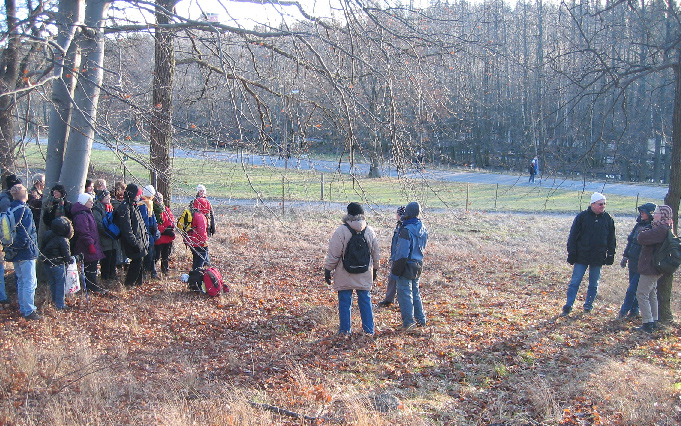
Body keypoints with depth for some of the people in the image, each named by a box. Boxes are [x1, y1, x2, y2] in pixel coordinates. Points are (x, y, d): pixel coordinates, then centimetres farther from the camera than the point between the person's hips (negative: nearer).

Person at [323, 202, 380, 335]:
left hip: (345, 276, -3)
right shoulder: (370, 231, 3)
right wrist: (375, 269, 25)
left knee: (345, 301, 5)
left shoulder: (341, 231, -12)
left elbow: (333, 254, -10)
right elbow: (376, 254, 12)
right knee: (365, 301, 11)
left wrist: (328, 270, 0)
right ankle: (369, 329, 14)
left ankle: (345, 330, 11)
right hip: (364, 275, 4)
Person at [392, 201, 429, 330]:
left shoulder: (406, 230, -20)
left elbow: (402, 253, -20)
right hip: (418, 264, 8)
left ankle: (408, 321, 0)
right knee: (415, 293, 19)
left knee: (404, 293, -1)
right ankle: (421, 320, 24)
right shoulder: (423, 229, 6)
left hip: (407, 266, -8)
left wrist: (396, 270, -15)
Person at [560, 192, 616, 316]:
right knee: (575, 282, -2)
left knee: (594, 285, 10)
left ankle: (588, 305, 23)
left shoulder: (608, 219, 5)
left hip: (598, 258, 2)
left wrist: (610, 254, 7)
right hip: (582, 257, -2)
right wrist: (572, 253, -5)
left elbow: (611, 239, 13)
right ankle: (568, 307, 1)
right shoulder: (582, 217, -3)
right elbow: (573, 236, -1)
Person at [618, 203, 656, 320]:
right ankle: (634, 311, 25)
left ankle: (623, 312, 6)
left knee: (632, 289, -5)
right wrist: (625, 257, 16)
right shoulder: (639, 225, 8)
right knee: (634, 288, 15)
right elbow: (630, 241, 15)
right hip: (633, 262, 7)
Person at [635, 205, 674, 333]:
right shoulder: (664, 229, 12)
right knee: (652, 294, 18)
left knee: (642, 294, -7)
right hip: (653, 268, 11)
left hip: (650, 268, -11)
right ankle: (653, 321, 26)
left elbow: (642, 238, -26)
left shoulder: (661, 229, -22)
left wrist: (643, 232, -6)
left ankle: (647, 324, -7)